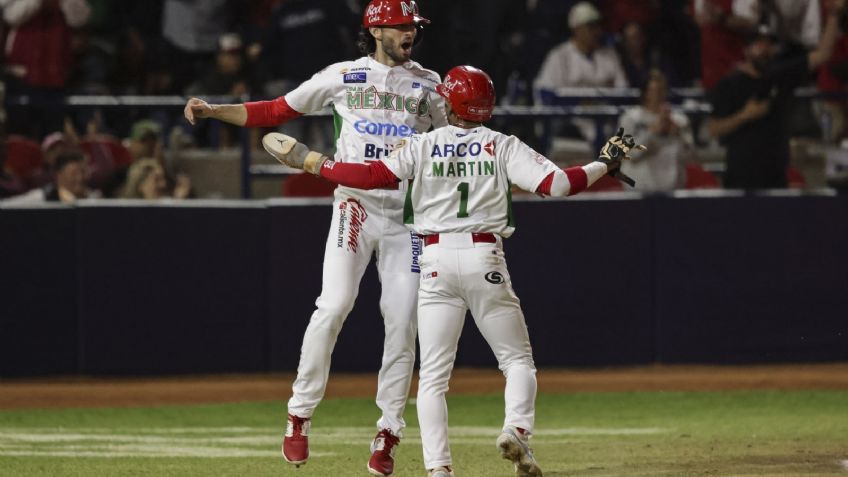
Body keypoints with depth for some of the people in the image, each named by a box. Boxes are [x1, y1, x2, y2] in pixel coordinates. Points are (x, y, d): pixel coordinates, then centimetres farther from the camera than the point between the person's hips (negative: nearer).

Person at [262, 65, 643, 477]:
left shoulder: (422, 146, 4)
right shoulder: (503, 146, 4)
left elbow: (372, 175, -5)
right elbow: (555, 183, -6)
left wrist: (311, 161, 6)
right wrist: (606, 164, 7)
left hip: (436, 261, 0)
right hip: (486, 258, 0)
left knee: (433, 374, 3)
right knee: (517, 359, 11)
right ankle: (517, 430, -15)